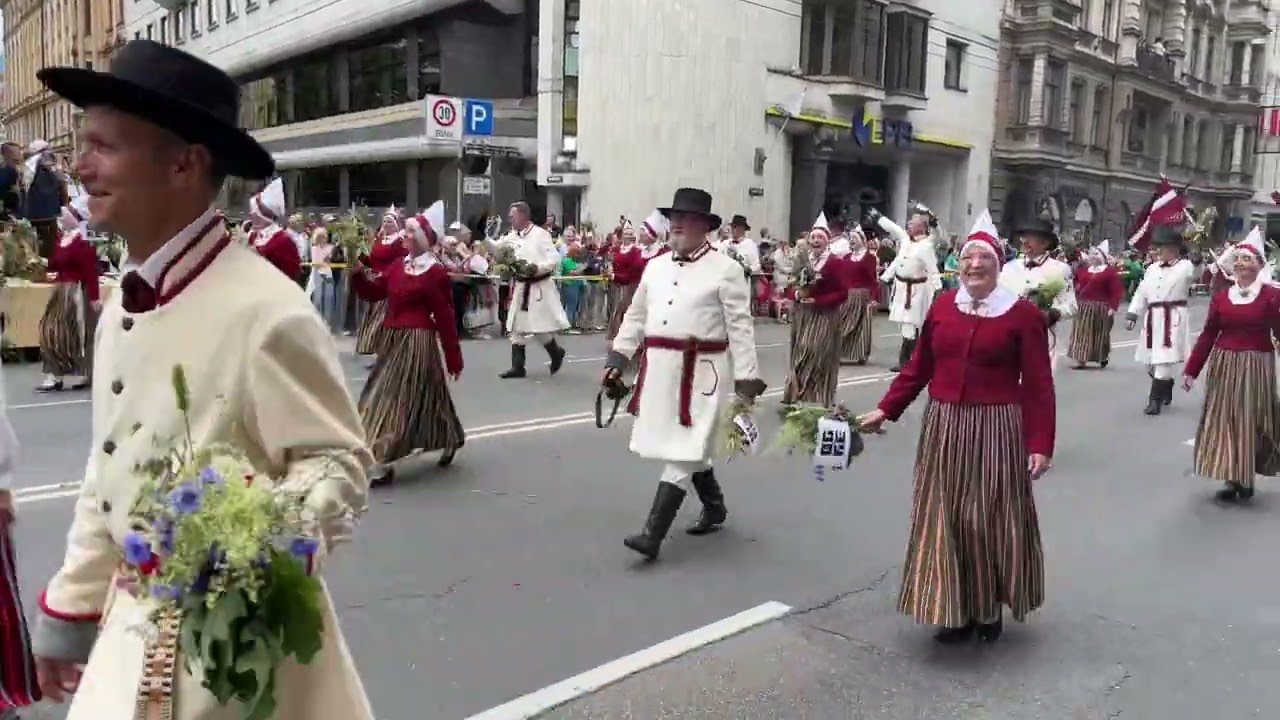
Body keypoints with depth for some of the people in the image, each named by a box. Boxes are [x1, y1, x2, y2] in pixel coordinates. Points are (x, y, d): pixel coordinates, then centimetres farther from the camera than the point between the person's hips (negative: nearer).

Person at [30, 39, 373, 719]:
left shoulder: (267, 309, -22)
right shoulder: (121, 306, 4)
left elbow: (339, 461, -16)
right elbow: (110, 471, 12)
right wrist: (72, 609, 15)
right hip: (131, 621, 7)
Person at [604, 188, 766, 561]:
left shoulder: (726, 269, -6)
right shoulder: (655, 266, 11)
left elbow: (740, 327, -9)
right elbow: (636, 316, 16)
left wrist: (746, 377, -13)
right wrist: (617, 358, 10)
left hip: (701, 371, -6)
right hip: (659, 368, 6)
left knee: (683, 450, -5)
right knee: (689, 447, 18)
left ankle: (653, 534, -3)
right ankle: (714, 507, 40)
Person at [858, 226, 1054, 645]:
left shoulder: (1023, 314, -6)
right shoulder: (942, 306, 4)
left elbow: (1038, 386, -7)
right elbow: (918, 369, 8)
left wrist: (1041, 444, -12)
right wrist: (884, 410, 2)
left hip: (996, 430, -3)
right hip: (944, 427, 4)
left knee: (990, 520, 6)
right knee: (946, 519, 8)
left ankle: (991, 608, 28)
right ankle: (957, 610, 23)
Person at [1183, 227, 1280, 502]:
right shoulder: (1221, 297, 3)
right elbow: (1207, 335, 4)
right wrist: (1191, 370, 2)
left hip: (1255, 367, -3)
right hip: (1223, 366, 3)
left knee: (1250, 421, 4)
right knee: (1223, 420, 6)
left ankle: (1246, 478, 21)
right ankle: (1231, 477, 17)